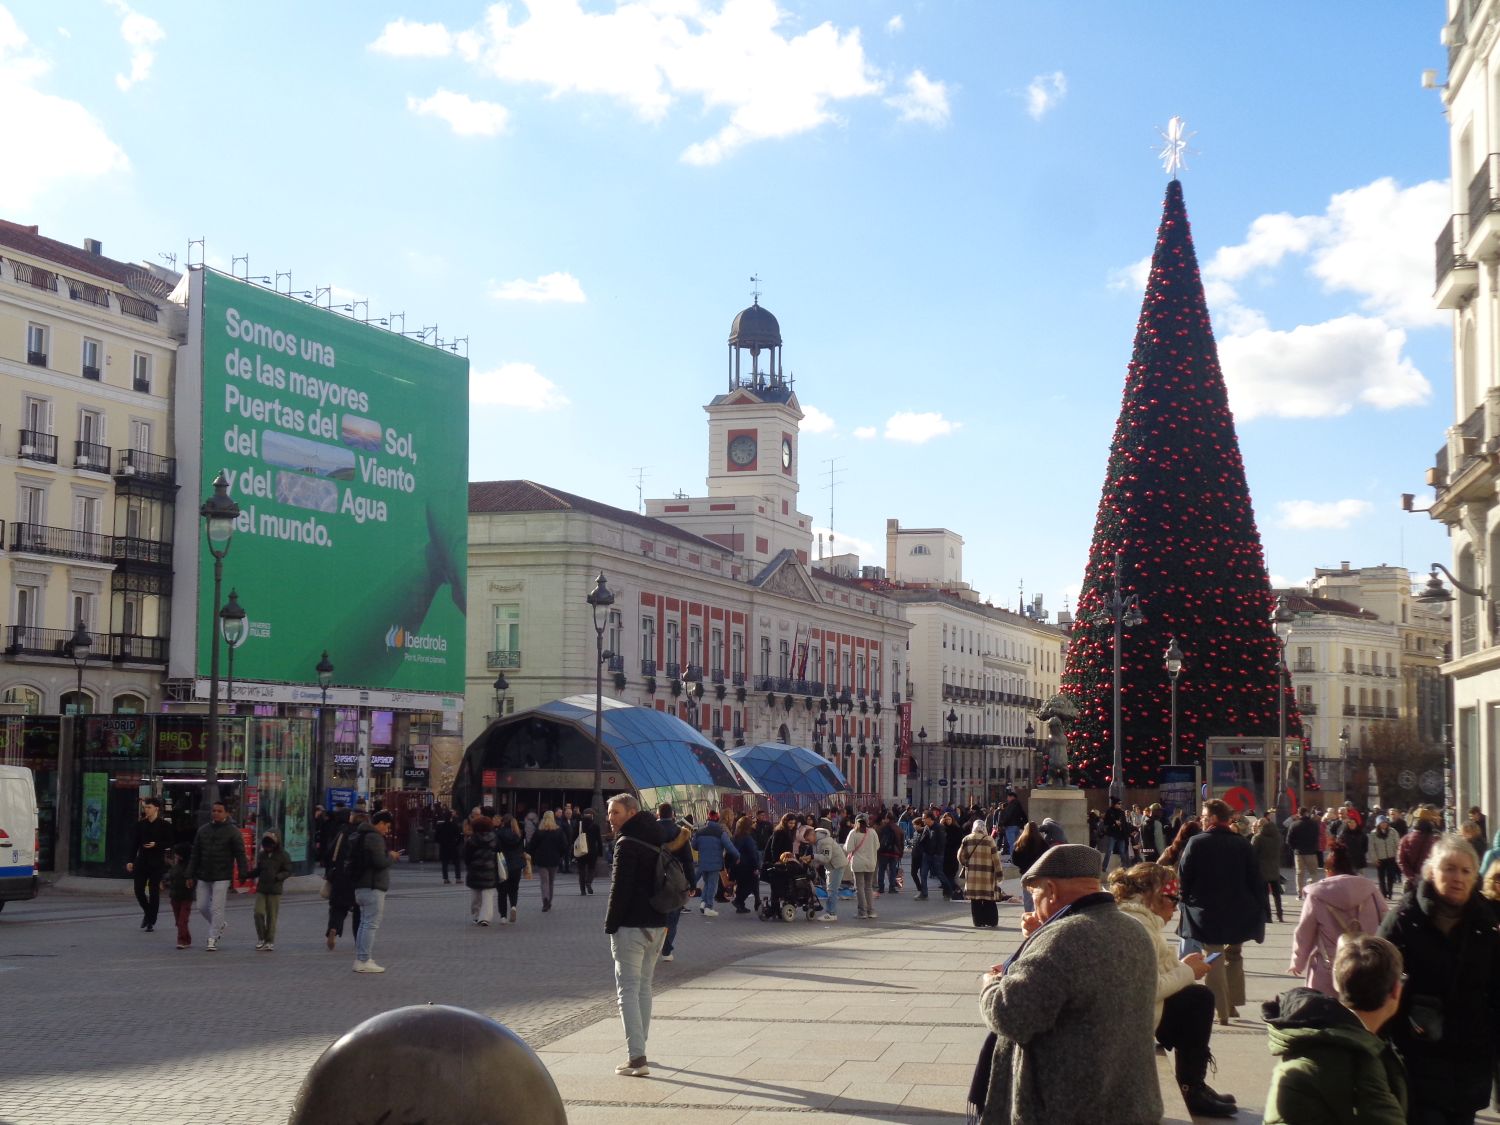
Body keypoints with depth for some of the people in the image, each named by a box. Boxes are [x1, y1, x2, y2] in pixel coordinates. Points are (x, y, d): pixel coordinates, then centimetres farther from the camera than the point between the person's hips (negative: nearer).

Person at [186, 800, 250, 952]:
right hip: (203, 877, 5)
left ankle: (212, 940, 1)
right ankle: (220, 924, 33)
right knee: (202, 907, 9)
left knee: (216, 908, -6)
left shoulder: (232, 831, -4)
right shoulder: (203, 830, 9)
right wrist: (190, 875, 7)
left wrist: (243, 874, -15)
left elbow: (240, 854, -7)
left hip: (222, 878, -5)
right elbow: (195, 855, 11)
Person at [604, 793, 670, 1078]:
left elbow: (620, 888, -18)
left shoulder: (627, 843, -14)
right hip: (657, 924, 9)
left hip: (631, 926, -9)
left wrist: (610, 924, -11)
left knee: (628, 990, -7)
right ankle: (639, 1049, 28)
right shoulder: (655, 838, 14)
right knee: (644, 986, 20)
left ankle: (636, 1058, -15)